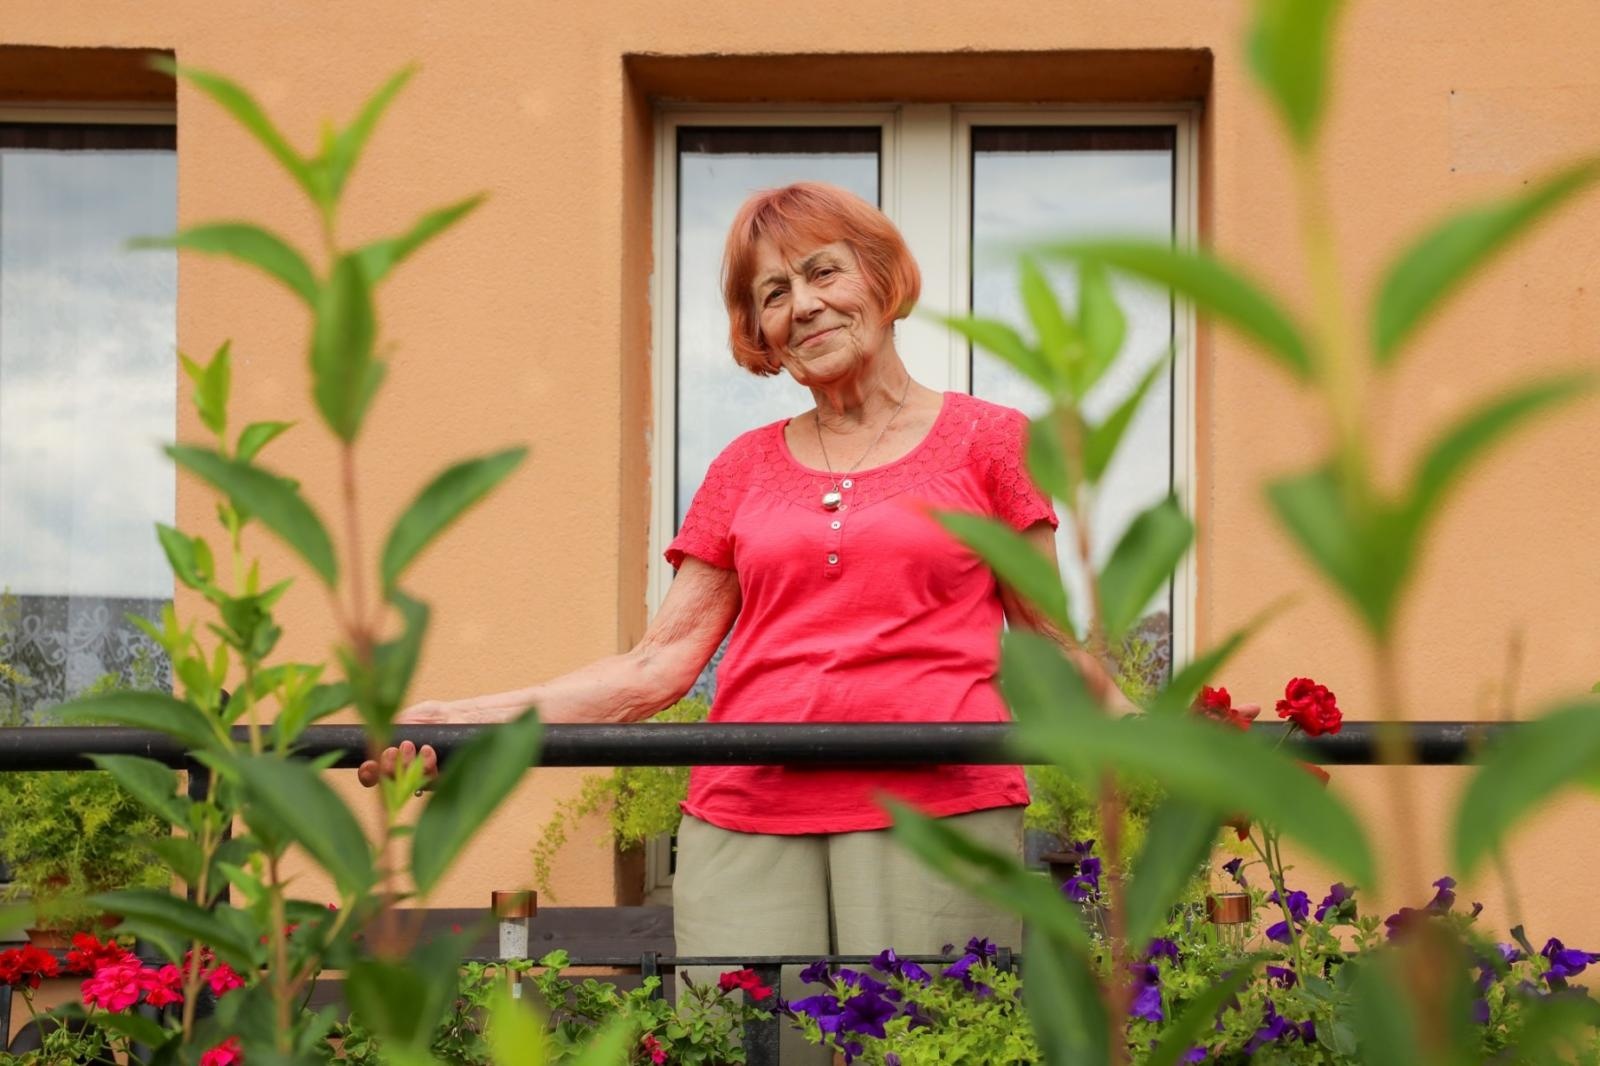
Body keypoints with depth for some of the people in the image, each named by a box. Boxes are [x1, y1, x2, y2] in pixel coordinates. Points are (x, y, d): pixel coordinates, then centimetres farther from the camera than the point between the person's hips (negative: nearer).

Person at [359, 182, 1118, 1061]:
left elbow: (1054, 646, 13)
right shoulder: (746, 469, 16)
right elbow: (658, 667, 10)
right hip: (748, 823, 2)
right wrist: (463, 720, 0)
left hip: (934, 819, -2)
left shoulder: (987, 442, 9)